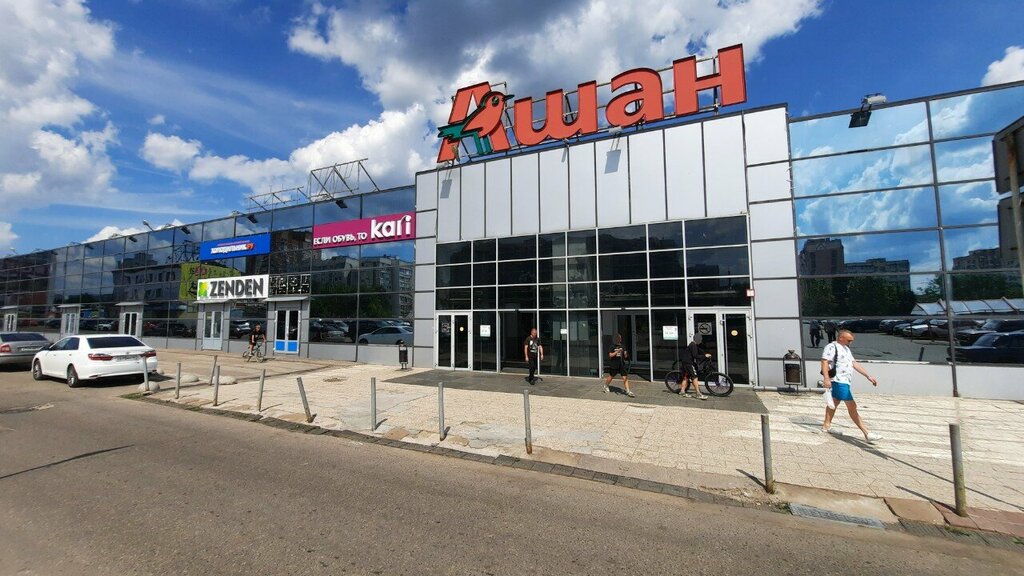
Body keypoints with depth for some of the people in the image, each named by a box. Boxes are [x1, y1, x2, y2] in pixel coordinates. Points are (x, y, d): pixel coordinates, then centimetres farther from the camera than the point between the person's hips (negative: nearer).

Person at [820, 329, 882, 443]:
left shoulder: (845, 348, 20)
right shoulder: (832, 347, -13)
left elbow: (855, 363, 20)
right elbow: (825, 362, -24)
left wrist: (868, 376, 14)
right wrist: (826, 378, -34)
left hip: (843, 381, 11)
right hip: (839, 381, -11)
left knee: (835, 403, 16)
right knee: (852, 406, -8)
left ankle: (826, 425, 24)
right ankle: (867, 434, -5)